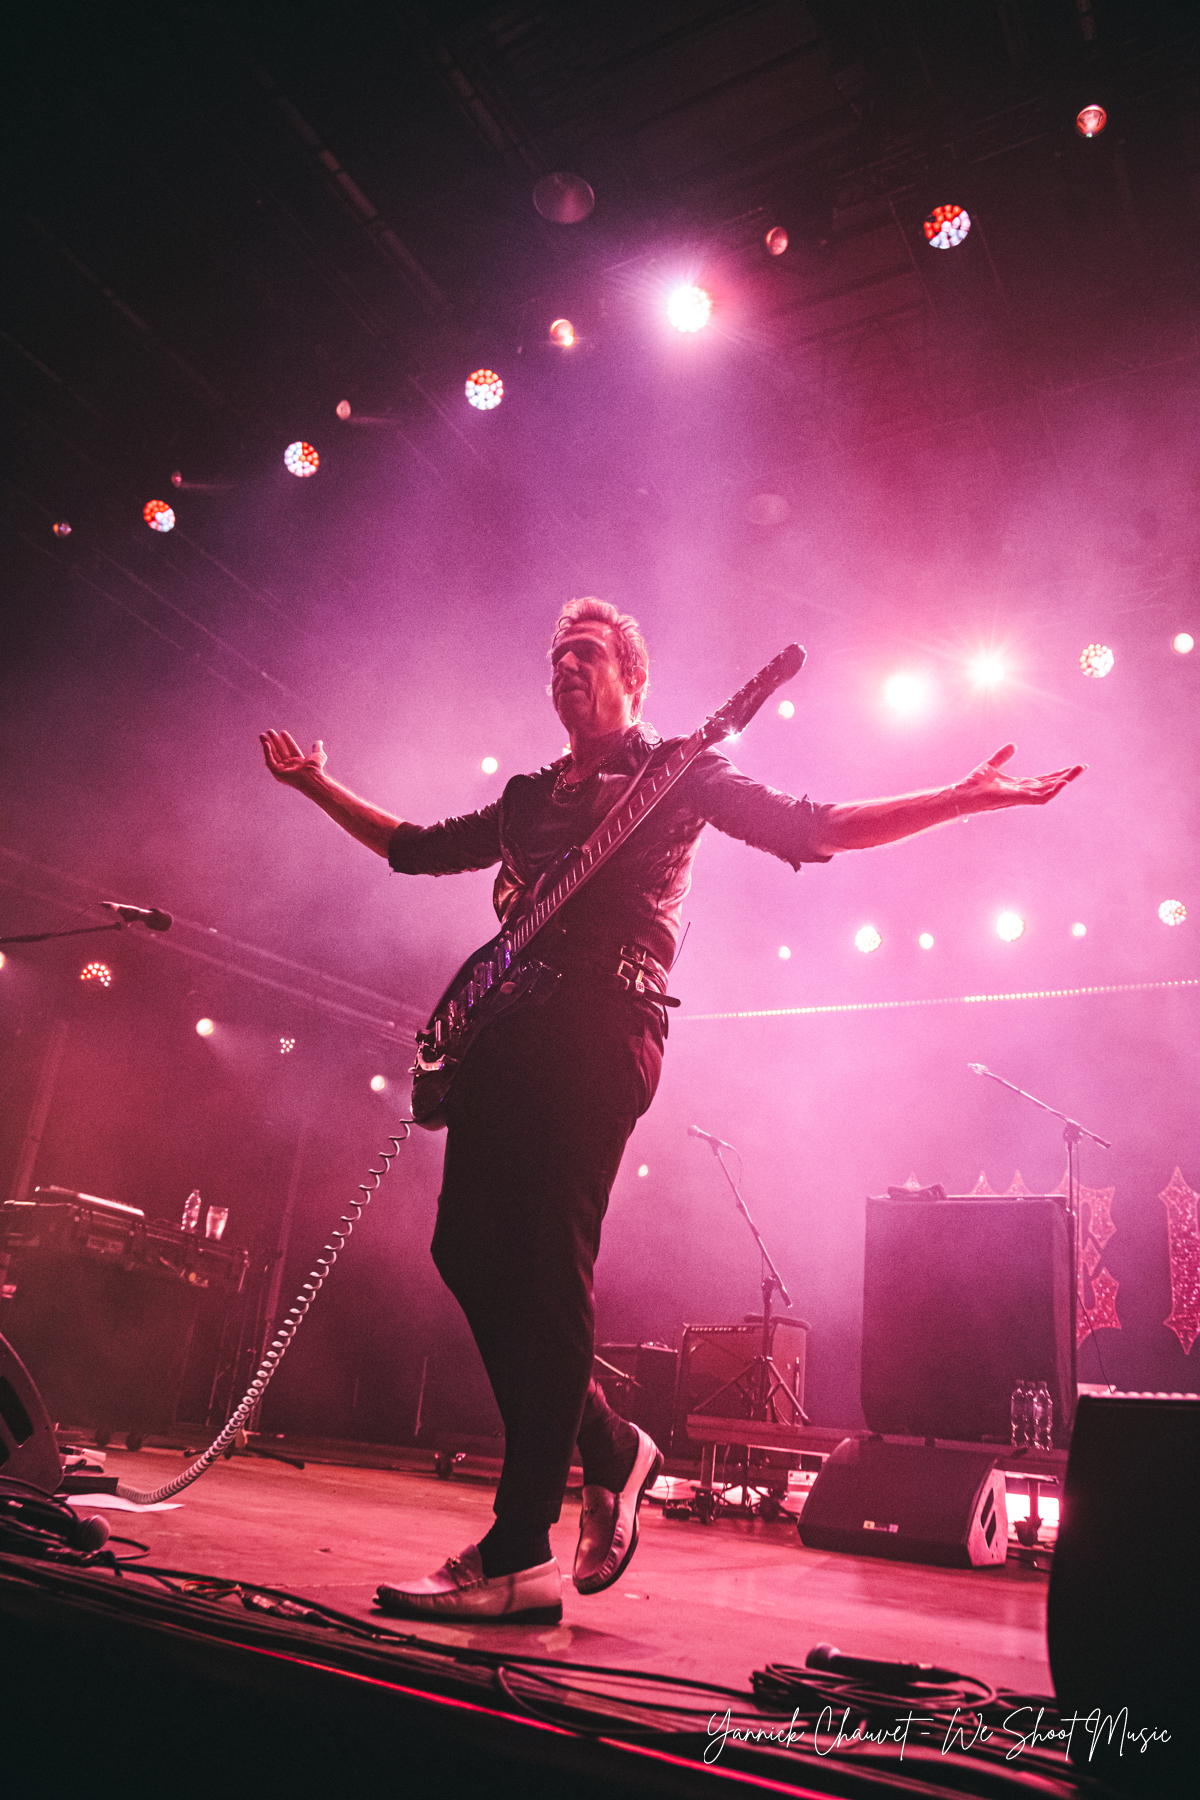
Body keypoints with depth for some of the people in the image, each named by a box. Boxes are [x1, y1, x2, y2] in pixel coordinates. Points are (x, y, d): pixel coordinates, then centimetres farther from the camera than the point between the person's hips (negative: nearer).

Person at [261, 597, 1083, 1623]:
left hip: (603, 1031, -7)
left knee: (548, 1267, -12)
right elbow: (417, 848, 35)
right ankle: (610, 1447, 20)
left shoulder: (677, 772, 10)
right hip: (507, 1027, 7)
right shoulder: (531, 796, 28)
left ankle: (519, 1556, -5)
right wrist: (316, 784, 38)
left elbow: (806, 827, 3)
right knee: (468, 1247, 1)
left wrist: (962, 800, -6)